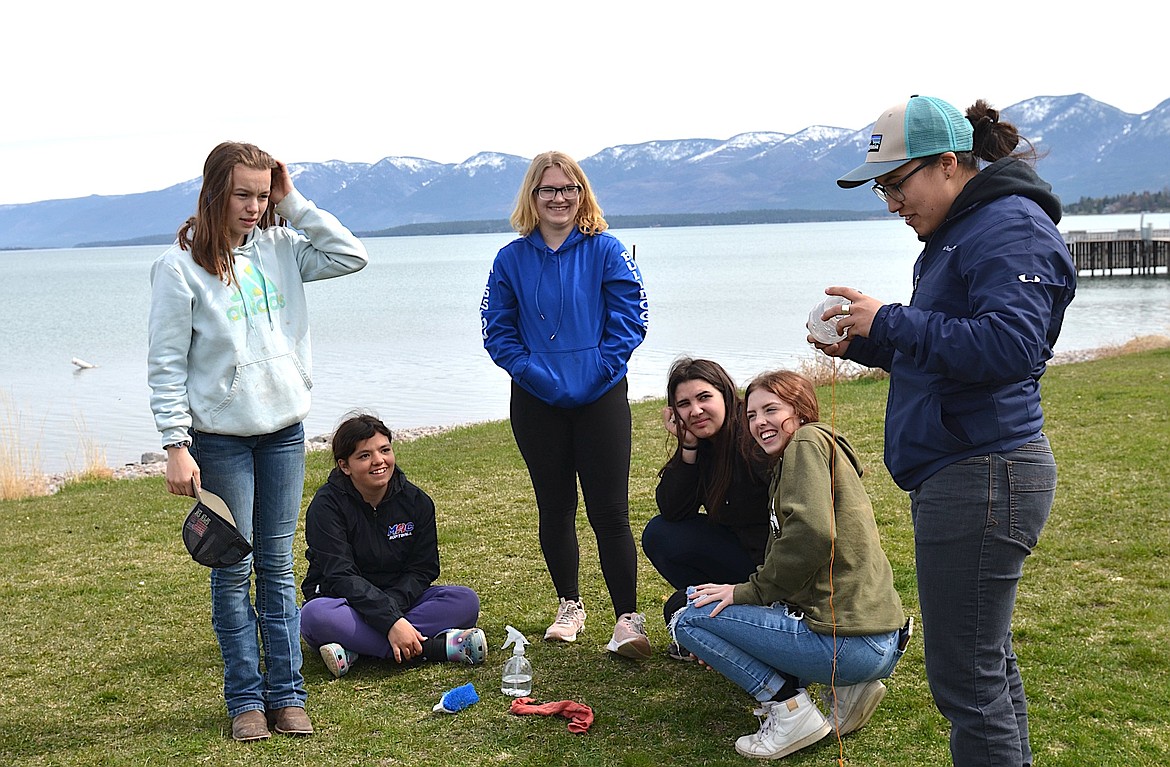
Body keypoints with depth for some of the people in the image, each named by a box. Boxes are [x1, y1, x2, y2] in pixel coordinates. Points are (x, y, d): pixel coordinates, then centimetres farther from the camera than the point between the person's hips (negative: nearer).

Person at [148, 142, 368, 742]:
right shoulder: (180, 265, -8)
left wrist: (294, 204, -2)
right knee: (234, 571, 5)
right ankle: (245, 698, 16)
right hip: (220, 439, -4)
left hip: (284, 431, 4)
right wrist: (176, 446, -13)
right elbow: (166, 365, -8)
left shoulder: (279, 248, 5)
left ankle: (286, 694, 17)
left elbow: (351, 256, 2)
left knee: (277, 568, 10)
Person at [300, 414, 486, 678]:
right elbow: (342, 577, -22)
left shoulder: (416, 501, -1)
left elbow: (423, 570, -4)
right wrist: (390, 620, -35)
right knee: (316, 615, -37)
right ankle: (435, 647, -37)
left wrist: (391, 605, -24)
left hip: (400, 599, 4)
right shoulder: (327, 505, -13)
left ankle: (354, 650, -30)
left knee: (465, 601, -20)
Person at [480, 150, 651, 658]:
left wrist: (598, 370, -14)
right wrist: (537, 374, -10)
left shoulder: (606, 250, -1)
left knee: (609, 511, -5)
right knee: (555, 508, 12)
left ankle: (628, 618, -1)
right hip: (537, 403, 2)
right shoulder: (511, 260, 3)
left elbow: (629, 318, -5)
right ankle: (569, 606, 28)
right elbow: (498, 331, 2)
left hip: (601, 400, -2)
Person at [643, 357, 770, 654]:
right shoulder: (701, 446, 1)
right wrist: (688, 446, -17)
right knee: (658, 535, -3)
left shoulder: (759, 441, -22)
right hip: (741, 548, 8)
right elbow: (672, 512, -7)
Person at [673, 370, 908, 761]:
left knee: (689, 620, -1)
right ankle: (846, 687, 11)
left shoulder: (809, 441, -6)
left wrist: (750, 591, -11)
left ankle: (789, 707, -7)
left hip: (849, 641, -10)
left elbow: (812, 533, -21)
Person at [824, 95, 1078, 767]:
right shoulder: (959, 232, 19)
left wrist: (890, 321, -20)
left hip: (983, 477, -11)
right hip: (965, 477, 11)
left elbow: (1008, 346, -27)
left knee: (965, 677, -5)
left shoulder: (1011, 227, -13)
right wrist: (862, 346, 8)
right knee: (986, 661, 20)